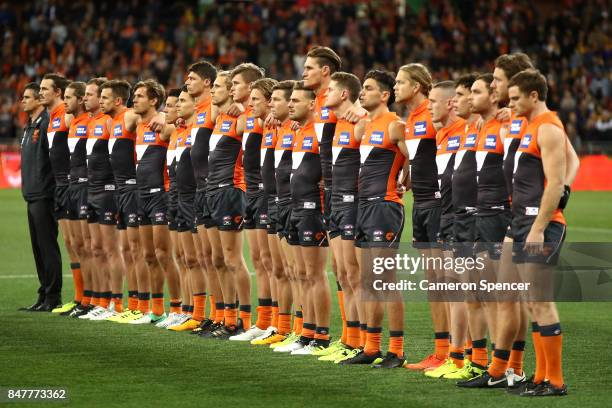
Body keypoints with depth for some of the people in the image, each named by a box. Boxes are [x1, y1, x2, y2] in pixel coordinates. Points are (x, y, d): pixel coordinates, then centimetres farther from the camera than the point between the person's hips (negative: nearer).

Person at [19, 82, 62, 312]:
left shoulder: (47, 123, -13)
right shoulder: (30, 126, 17)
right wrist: (28, 188, 16)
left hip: (44, 196, -10)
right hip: (32, 196, 10)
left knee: (48, 247, -6)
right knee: (38, 249, 12)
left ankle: (53, 297, -2)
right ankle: (44, 296, 17)